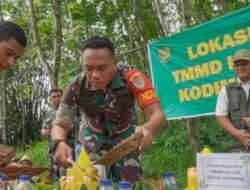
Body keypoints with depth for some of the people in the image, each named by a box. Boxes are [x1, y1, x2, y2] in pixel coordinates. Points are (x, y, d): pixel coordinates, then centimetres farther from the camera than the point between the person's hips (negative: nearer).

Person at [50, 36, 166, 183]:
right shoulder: (76, 87, -25)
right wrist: (60, 143, -41)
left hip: (126, 137, -1)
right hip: (95, 138, 1)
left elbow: (158, 115, -37)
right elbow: (60, 125, -18)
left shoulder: (131, 77, -32)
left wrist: (148, 129, -60)